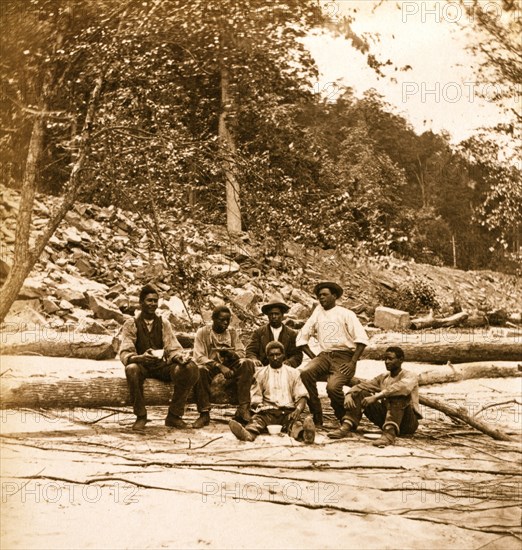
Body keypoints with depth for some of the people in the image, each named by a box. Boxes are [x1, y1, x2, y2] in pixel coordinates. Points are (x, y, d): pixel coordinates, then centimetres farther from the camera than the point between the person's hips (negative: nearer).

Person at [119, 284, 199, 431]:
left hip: (162, 366, 3)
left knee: (191, 369, -24)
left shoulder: (164, 323, 7)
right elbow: (125, 353, -11)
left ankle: (174, 415, -10)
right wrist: (140, 358, -34)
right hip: (142, 366, -2)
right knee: (131, 369, -39)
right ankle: (140, 416, -17)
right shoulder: (131, 324, -1)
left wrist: (180, 357, -25)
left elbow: (173, 348, 0)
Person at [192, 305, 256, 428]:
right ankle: (204, 413, -28)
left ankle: (243, 409, -27)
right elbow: (198, 357, -11)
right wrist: (219, 366, -25)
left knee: (248, 363, -25)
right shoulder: (203, 333, -1)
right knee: (200, 370, -38)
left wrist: (231, 354, -23)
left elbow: (241, 353, 2)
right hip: (210, 367, -3)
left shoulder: (232, 333, 10)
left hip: (229, 367, 3)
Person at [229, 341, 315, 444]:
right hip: (267, 411, 0)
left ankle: (303, 434, -71)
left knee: (295, 423, -36)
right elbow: (255, 399, 12)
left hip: (288, 411, 0)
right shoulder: (261, 374, 16)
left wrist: (298, 410, -12)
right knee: (256, 419, -35)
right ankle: (247, 434, -69)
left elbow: (301, 396, 10)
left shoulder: (293, 373, 16)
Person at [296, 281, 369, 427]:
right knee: (305, 373, -27)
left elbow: (362, 339, -5)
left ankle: (344, 420, 1)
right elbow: (302, 337, 16)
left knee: (333, 387, -30)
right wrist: (314, 358, 3)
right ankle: (317, 418, -19)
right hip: (324, 355, 4)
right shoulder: (318, 313, 16)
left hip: (344, 356, -4)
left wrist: (352, 363, -13)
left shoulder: (346, 314, 4)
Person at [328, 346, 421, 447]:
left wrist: (376, 397, -38)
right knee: (360, 393, -5)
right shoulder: (383, 377, 14)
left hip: (407, 423, -5)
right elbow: (361, 386, 4)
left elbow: (402, 387, -30)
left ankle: (390, 433, -49)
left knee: (399, 394, -32)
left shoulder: (411, 376, -5)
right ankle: (346, 427, -24)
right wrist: (349, 395, -19)